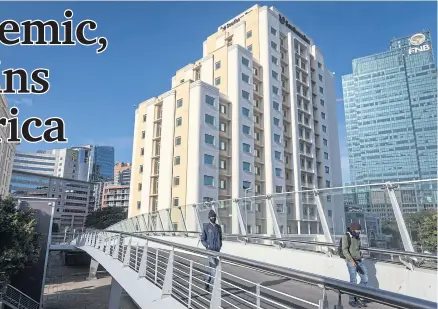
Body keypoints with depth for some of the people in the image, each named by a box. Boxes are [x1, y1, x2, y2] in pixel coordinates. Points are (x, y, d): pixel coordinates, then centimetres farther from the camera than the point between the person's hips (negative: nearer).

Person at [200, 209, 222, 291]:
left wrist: (220, 246, 2)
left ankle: (207, 282, 31)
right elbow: (202, 239, 0)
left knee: (212, 267, 13)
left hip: (217, 250, 5)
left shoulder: (218, 227, 9)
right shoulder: (206, 227, -5)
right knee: (213, 267, -12)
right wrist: (208, 246, -14)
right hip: (210, 250, -5)